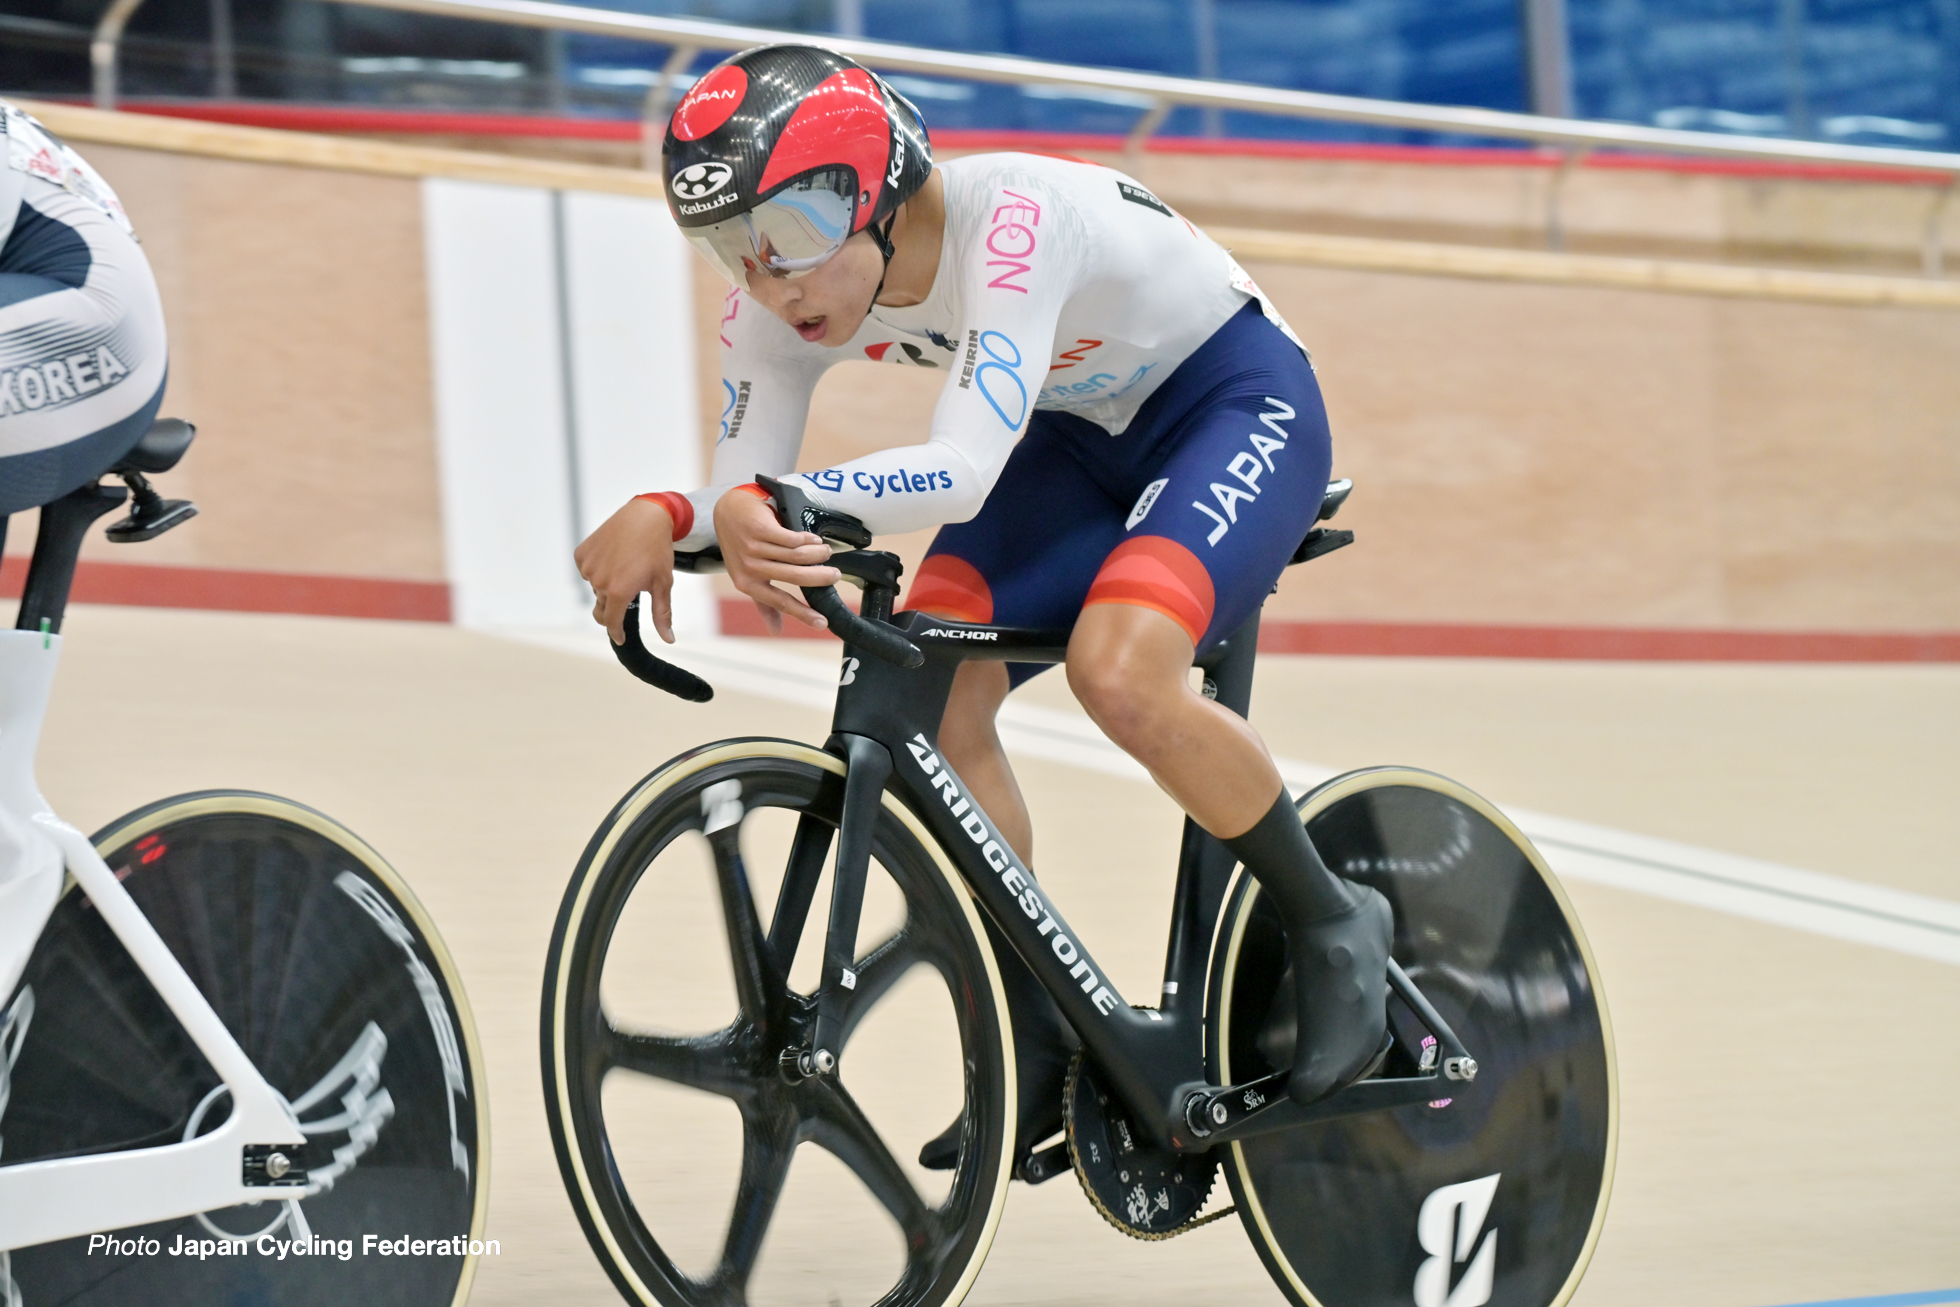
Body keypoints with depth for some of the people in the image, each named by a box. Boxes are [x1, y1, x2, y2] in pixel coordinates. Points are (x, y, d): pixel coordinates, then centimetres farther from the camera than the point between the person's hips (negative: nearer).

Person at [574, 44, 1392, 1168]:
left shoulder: (1010, 218, -36)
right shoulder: (782, 299, -16)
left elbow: (963, 473, -45)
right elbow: (744, 495, -15)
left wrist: (785, 501, -58)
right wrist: (665, 520, -38)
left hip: (1237, 403, -7)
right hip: (1077, 437, 7)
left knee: (1118, 672, -31)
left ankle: (1334, 926, -7)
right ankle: (1038, 1048, 2)